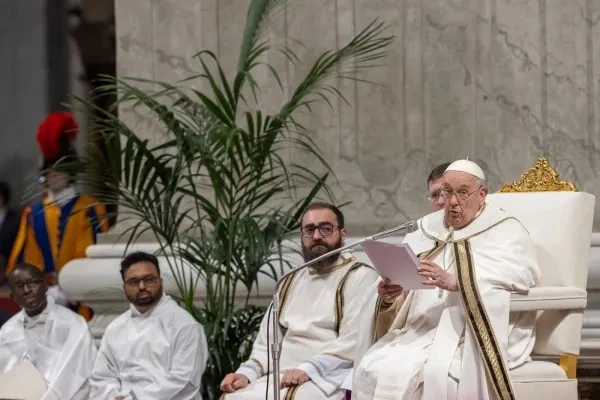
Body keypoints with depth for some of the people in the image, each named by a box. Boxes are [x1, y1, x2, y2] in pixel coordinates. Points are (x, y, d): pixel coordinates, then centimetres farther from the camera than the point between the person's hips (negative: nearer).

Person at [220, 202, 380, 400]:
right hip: (282, 377, 6)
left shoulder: (360, 277, 2)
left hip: (327, 378, -6)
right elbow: (268, 340, 20)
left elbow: (354, 341, -11)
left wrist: (308, 370, -23)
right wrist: (247, 373, -1)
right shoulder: (290, 282, 24)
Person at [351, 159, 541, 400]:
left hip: (472, 338, -4)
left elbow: (520, 274, -14)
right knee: (372, 370, -22)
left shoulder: (506, 232, 7)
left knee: (436, 373, -33)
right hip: (419, 333, 5)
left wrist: (454, 282, -26)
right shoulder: (426, 232, 22)